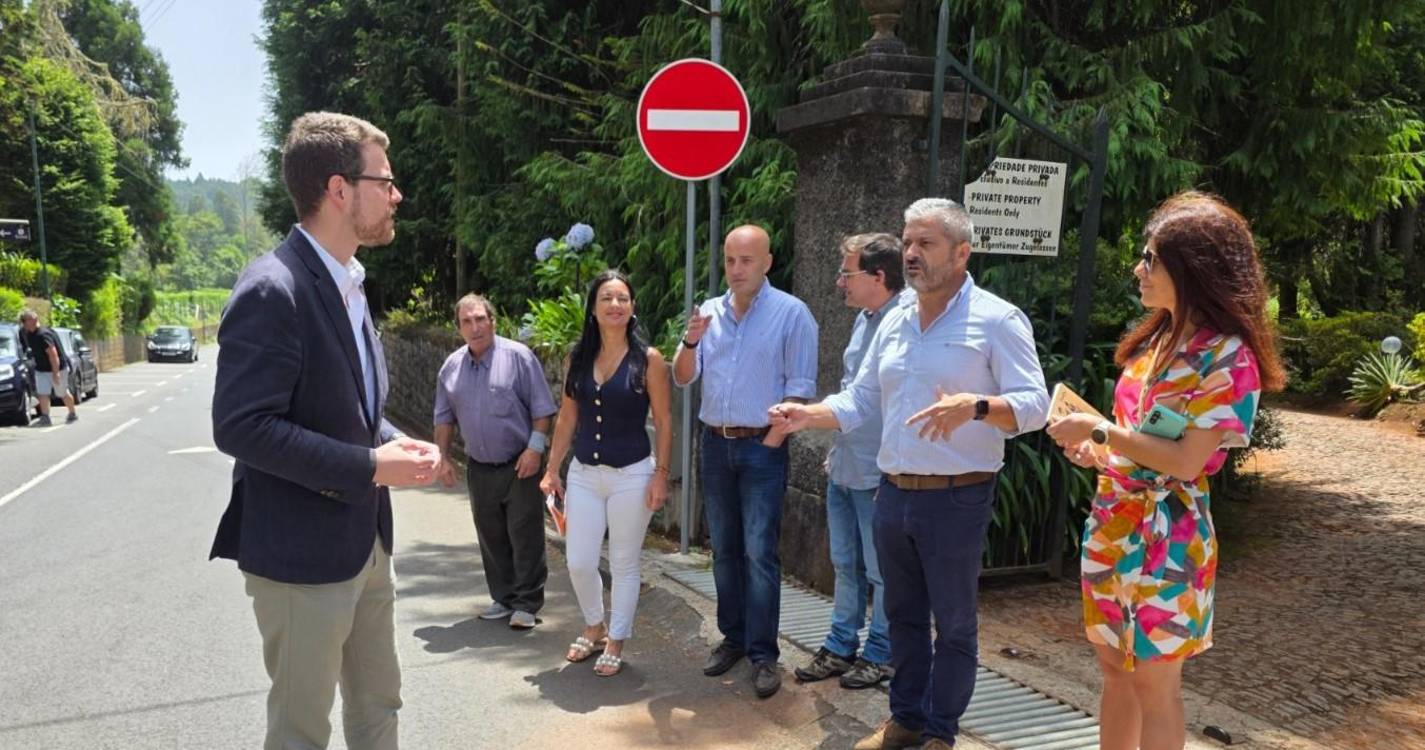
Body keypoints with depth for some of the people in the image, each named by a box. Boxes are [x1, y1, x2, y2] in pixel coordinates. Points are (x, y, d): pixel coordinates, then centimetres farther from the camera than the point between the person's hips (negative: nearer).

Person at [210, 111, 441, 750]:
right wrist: (369, 466, -23)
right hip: (301, 552, -9)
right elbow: (240, 426, -24)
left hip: (367, 542, 9)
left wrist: (394, 441, 0)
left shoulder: (346, 284, 10)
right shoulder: (271, 291, -20)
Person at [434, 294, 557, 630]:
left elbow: (541, 409, -9)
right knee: (491, 538, 13)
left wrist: (535, 448, -16)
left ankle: (527, 604, 8)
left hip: (520, 465, -5)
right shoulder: (452, 366, 6)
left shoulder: (518, 356, -9)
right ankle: (503, 598, 26)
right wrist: (444, 458, 8)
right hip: (479, 468, 5)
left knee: (525, 538, -1)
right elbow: (444, 418, 14)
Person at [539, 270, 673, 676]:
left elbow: (663, 422, -6)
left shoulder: (648, 359, -7)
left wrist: (661, 475, -10)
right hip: (583, 474, 4)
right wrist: (552, 469, 8)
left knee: (624, 565, 7)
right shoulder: (578, 358, 4)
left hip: (631, 476, -3)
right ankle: (594, 626, 35)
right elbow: (567, 418, 9)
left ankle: (616, 642, 26)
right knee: (579, 563, 7)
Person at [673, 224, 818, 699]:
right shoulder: (709, 312, 8)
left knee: (759, 552, -5)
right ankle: (733, 638, 24)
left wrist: (770, 441, -12)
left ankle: (763, 653, 3)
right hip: (715, 444, 5)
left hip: (762, 447, -5)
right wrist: (691, 341, -12)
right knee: (724, 548, 12)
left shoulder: (791, 313, -7)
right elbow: (683, 379, 6)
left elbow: (799, 388, -9)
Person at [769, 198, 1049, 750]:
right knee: (903, 616, 17)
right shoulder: (894, 324, 10)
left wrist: (974, 406, -33)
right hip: (893, 494, 6)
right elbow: (860, 401, 14)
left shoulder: (998, 320, -10)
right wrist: (808, 415, -3)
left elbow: (1034, 405, -15)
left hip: (956, 499, -6)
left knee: (954, 623, 8)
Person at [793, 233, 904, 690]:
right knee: (845, 563, 19)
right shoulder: (863, 320, 10)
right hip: (844, 469, 9)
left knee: (881, 570, 9)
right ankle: (841, 647, 32)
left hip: (878, 475, -9)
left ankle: (878, 653, 26)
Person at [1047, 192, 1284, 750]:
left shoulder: (1227, 356, -15)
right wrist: (1095, 450, 0)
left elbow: (1186, 461, -21)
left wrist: (1100, 429, -17)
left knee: (1154, 682, 6)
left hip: (1165, 535, -7)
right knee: (1115, 669, 17)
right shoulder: (1157, 336, 8)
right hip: (1111, 524, 8)